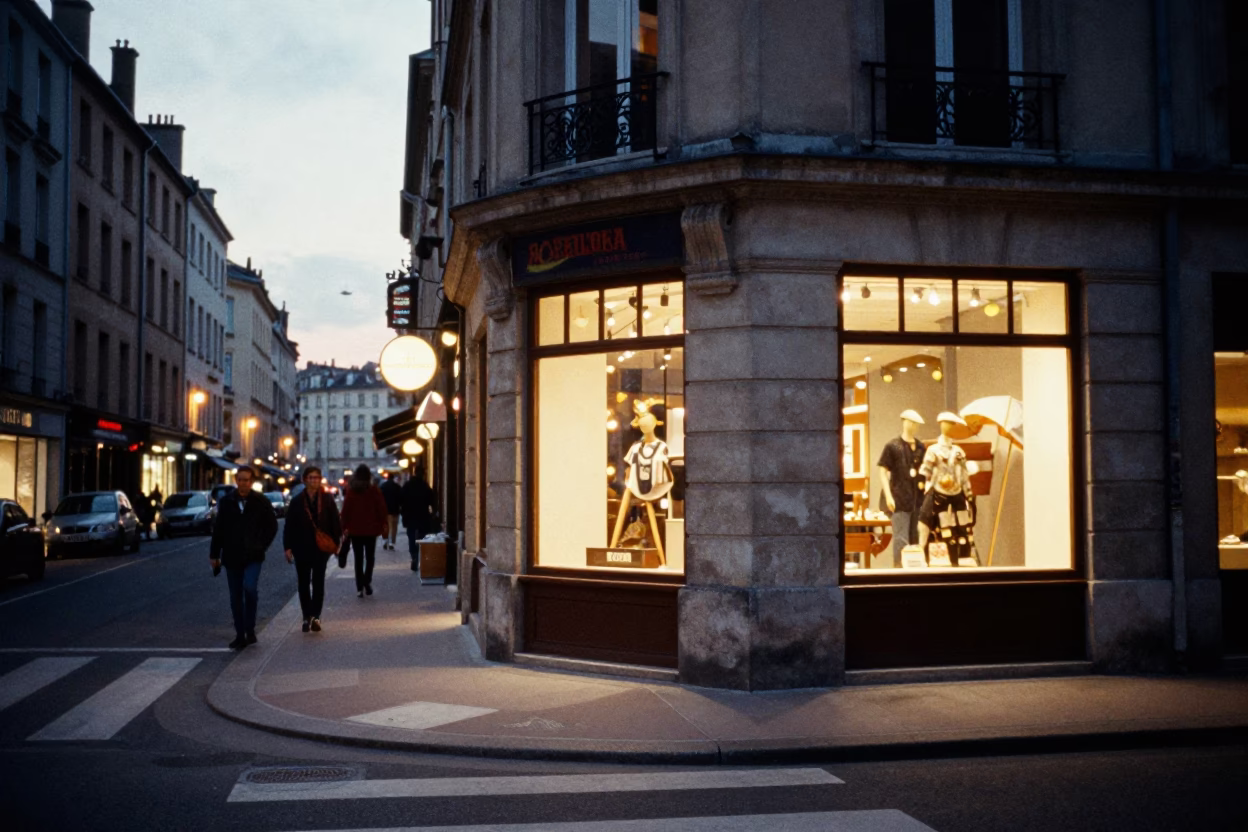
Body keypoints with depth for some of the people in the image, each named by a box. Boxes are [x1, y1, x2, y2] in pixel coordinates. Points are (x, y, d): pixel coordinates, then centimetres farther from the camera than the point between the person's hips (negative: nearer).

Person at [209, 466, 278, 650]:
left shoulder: (261, 502, -2)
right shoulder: (226, 502, 4)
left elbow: (272, 526, 6)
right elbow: (218, 529, 8)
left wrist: (261, 546, -2)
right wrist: (214, 554, 6)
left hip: (253, 556, -3)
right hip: (232, 557, 3)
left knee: (250, 588, -21)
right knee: (235, 598, 7)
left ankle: (250, 630, -5)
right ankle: (240, 635, 16)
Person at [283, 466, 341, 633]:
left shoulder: (327, 500, -1)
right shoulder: (297, 502, 1)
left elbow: (335, 522, 1)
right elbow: (289, 526, 1)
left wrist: (336, 543, -3)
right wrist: (288, 547, -3)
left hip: (321, 548, -1)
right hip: (302, 548, 1)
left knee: (318, 582, -2)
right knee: (303, 583, 7)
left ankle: (315, 616, -3)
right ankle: (307, 617, 16)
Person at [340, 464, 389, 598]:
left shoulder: (350, 491, -3)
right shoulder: (375, 491, -6)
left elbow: (345, 510, -2)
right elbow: (382, 510, -5)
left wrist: (345, 527, 4)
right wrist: (382, 526, 3)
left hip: (355, 530, 1)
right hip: (371, 529, -1)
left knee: (358, 559, 7)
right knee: (370, 557, 13)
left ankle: (360, 587, 2)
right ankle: (367, 581, -8)